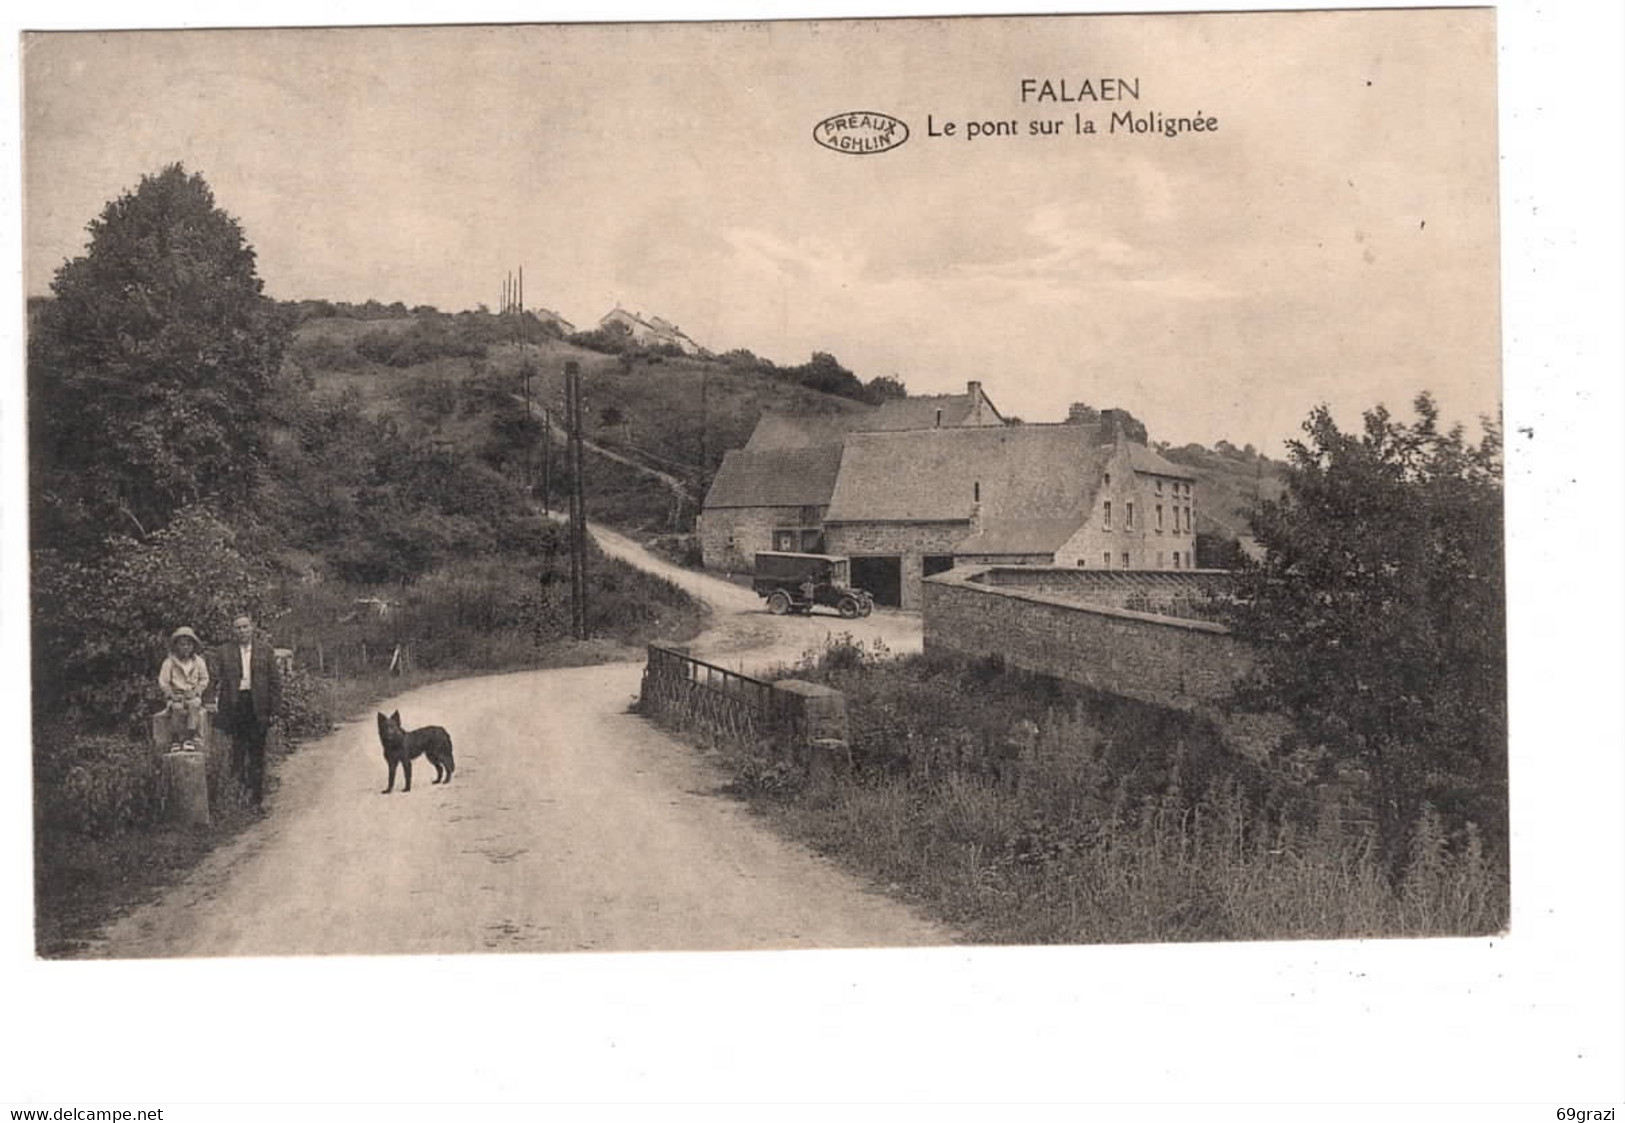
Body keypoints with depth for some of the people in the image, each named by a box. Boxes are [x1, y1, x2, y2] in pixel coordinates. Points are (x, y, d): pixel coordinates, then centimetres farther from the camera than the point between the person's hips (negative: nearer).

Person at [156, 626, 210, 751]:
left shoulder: (199, 661, 7)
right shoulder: (170, 662, 1)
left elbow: (204, 679, 8)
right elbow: (163, 681, 0)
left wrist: (196, 692, -8)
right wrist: (171, 694, -14)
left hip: (192, 693, 1)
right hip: (175, 694, -1)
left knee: (194, 704, -33)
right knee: (177, 707, -34)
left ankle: (190, 738, -31)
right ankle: (175, 739, -25)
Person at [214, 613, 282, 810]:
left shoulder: (265, 649, 5)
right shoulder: (226, 652, 6)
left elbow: (275, 680, 4)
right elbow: (222, 683, 5)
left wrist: (273, 708, -3)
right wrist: (223, 712, -2)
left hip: (258, 705, 0)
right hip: (236, 704, 0)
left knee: (257, 752, 5)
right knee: (238, 749, 0)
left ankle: (257, 797, 10)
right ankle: (237, 792, 13)